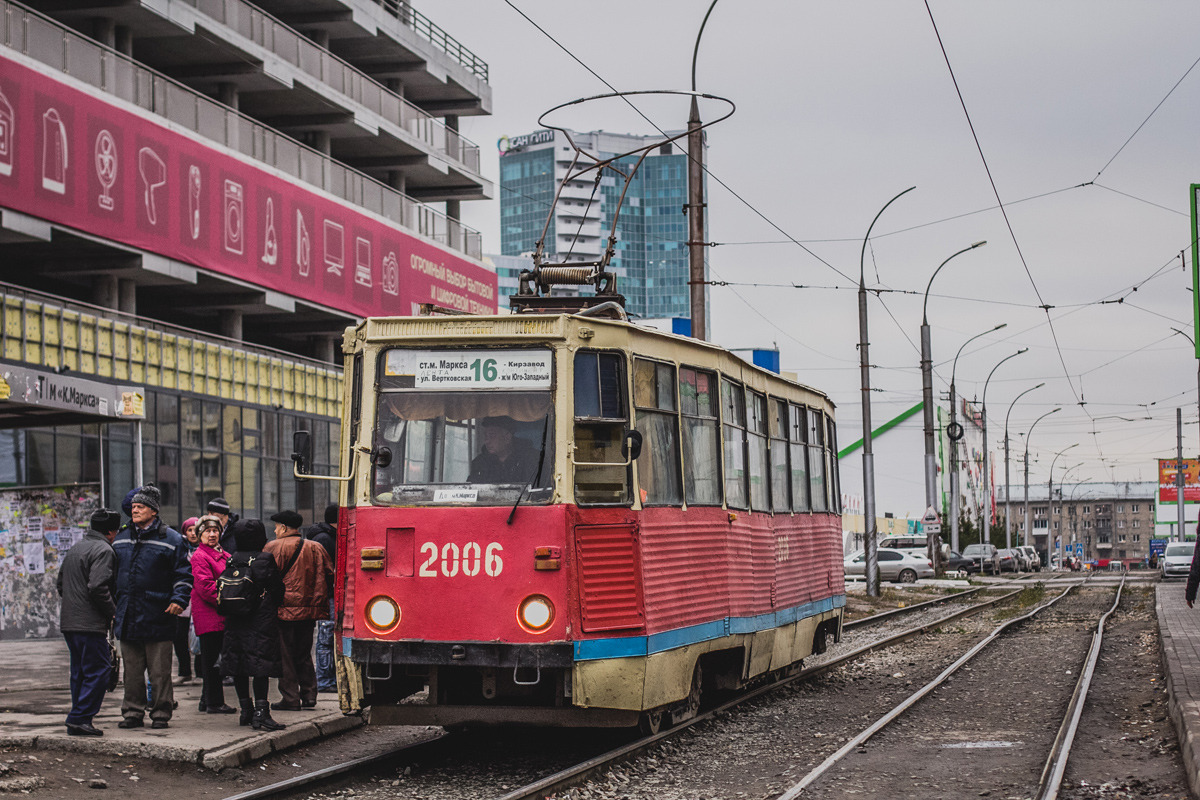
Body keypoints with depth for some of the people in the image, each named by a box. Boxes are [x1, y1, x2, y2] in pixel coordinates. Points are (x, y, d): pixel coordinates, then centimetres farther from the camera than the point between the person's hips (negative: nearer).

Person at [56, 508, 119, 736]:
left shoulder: (75, 548, 19)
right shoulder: (103, 550, -11)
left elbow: (61, 585, 24)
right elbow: (98, 587, -21)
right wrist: (113, 612, -10)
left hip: (68, 622, 9)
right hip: (90, 623, -9)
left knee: (80, 672, 14)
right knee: (98, 672, -6)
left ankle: (79, 720, 16)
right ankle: (80, 718, -12)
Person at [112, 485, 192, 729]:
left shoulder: (170, 539, 0)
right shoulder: (121, 539, 14)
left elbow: (183, 574, 0)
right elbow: (113, 573, 23)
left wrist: (178, 600, -13)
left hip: (157, 617, -4)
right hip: (128, 617, 4)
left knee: (159, 671, 0)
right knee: (132, 671, 9)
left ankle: (161, 714, 7)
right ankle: (132, 713, 17)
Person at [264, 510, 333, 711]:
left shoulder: (274, 548, -7)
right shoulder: (315, 548, 9)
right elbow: (328, 576, 11)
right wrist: (320, 602, 20)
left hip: (284, 610, -6)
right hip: (309, 611, 6)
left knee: (285, 656, 1)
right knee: (304, 654, 16)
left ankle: (290, 699, -1)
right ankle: (309, 696, 13)